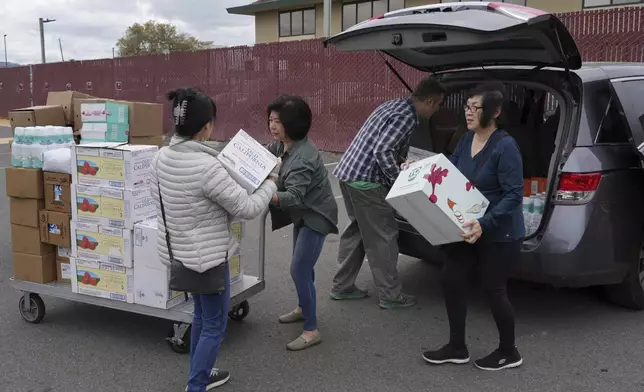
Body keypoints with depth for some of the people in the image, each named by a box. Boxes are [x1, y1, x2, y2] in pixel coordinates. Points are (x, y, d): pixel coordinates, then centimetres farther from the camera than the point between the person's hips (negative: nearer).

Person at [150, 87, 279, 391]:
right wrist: (270, 184, -3)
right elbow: (247, 208, -20)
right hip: (205, 256, -8)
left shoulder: (161, 158, -4)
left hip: (176, 251, 9)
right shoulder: (206, 166, -28)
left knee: (202, 315, 26)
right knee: (215, 325, 10)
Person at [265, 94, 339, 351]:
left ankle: (311, 330, -1)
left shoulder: (304, 158, -32)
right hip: (302, 214, 9)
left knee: (299, 269, -11)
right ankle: (303, 308, 42)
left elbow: (294, 196, -40)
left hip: (315, 216, -9)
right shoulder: (282, 144, -4)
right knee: (302, 265, 22)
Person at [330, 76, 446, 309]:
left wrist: (403, 164, 24)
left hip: (349, 172, 10)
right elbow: (382, 151, -23)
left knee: (357, 230, 19)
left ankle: (342, 286, 26)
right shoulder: (406, 117, -14)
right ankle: (391, 296, 11)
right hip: (365, 179, -10)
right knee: (383, 236, 0)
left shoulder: (396, 105, 16)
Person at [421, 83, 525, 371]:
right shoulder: (466, 140, 3)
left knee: (493, 290, 5)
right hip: (466, 229, 8)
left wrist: (485, 224, -33)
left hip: (499, 235, -7)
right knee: (452, 281, 8)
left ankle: (508, 352, 29)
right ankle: (457, 347, 26)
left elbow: (514, 195, -23)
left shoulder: (505, 146, -20)